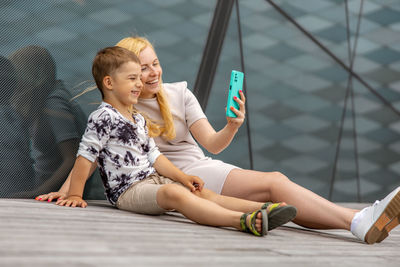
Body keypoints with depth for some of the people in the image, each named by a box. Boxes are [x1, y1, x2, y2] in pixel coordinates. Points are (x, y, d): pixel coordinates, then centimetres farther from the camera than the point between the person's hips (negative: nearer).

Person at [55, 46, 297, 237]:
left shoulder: (138, 119, 19)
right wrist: (75, 196, -15)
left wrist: (183, 177, 8)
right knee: (173, 193, -34)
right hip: (128, 189, -10)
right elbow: (85, 158, -12)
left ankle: (264, 209, -21)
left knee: (206, 194, -6)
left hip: (154, 180, 10)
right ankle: (242, 221, -51)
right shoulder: (102, 118, -9)